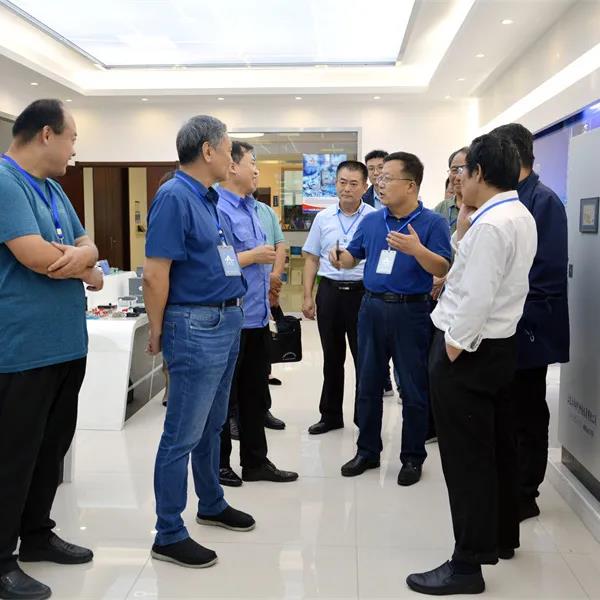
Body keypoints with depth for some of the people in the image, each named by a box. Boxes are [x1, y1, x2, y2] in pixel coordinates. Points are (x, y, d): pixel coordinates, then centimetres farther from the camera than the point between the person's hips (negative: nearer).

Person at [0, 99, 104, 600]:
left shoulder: (53, 190, 14)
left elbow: (88, 247, 13)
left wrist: (81, 256, -11)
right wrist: (84, 264, -5)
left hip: (67, 343, 9)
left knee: (53, 445, 18)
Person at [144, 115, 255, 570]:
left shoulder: (208, 199, 12)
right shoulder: (174, 197, -16)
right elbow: (155, 274, -18)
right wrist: (157, 333, -11)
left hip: (227, 324, 9)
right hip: (196, 327, -9)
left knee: (211, 426, 21)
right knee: (183, 435, -1)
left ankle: (212, 504, 37)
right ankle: (169, 535, 11)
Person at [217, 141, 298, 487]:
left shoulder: (251, 208, 14)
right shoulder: (218, 209, -15)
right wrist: (254, 256, -17)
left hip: (257, 317, 9)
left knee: (256, 393, 15)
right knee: (224, 396, 5)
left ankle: (256, 461, 27)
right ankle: (219, 464, 20)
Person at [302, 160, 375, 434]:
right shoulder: (323, 218, 7)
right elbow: (312, 259, 11)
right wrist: (308, 296, 6)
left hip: (363, 291, -3)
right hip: (329, 291, 3)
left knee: (364, 357, 5)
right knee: (332, 358, 13)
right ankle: (330, 415, 26)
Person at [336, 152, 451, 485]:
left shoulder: (432, 222, -6)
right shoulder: (371, 221, 8)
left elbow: (442, 269, -14)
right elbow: (353, 255, 14)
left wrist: (416, 249, -30)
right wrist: (340, 260, -8)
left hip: (411, 311, -5)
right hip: (372, 307, 5)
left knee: (414, 389, 5)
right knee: (368, 385, 12)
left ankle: (413, 457, 20)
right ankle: (367, 451, 26)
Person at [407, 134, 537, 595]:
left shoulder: (490, 223, -21)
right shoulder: (521, 216, 11)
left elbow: (477, 297, -25)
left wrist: (452, 349, -17)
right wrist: (464, 230, 5)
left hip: (469, 347, -10)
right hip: (499, 343, 10)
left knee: (467, 456, -3)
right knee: (496, 447, 19)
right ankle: (502, 537, 34)